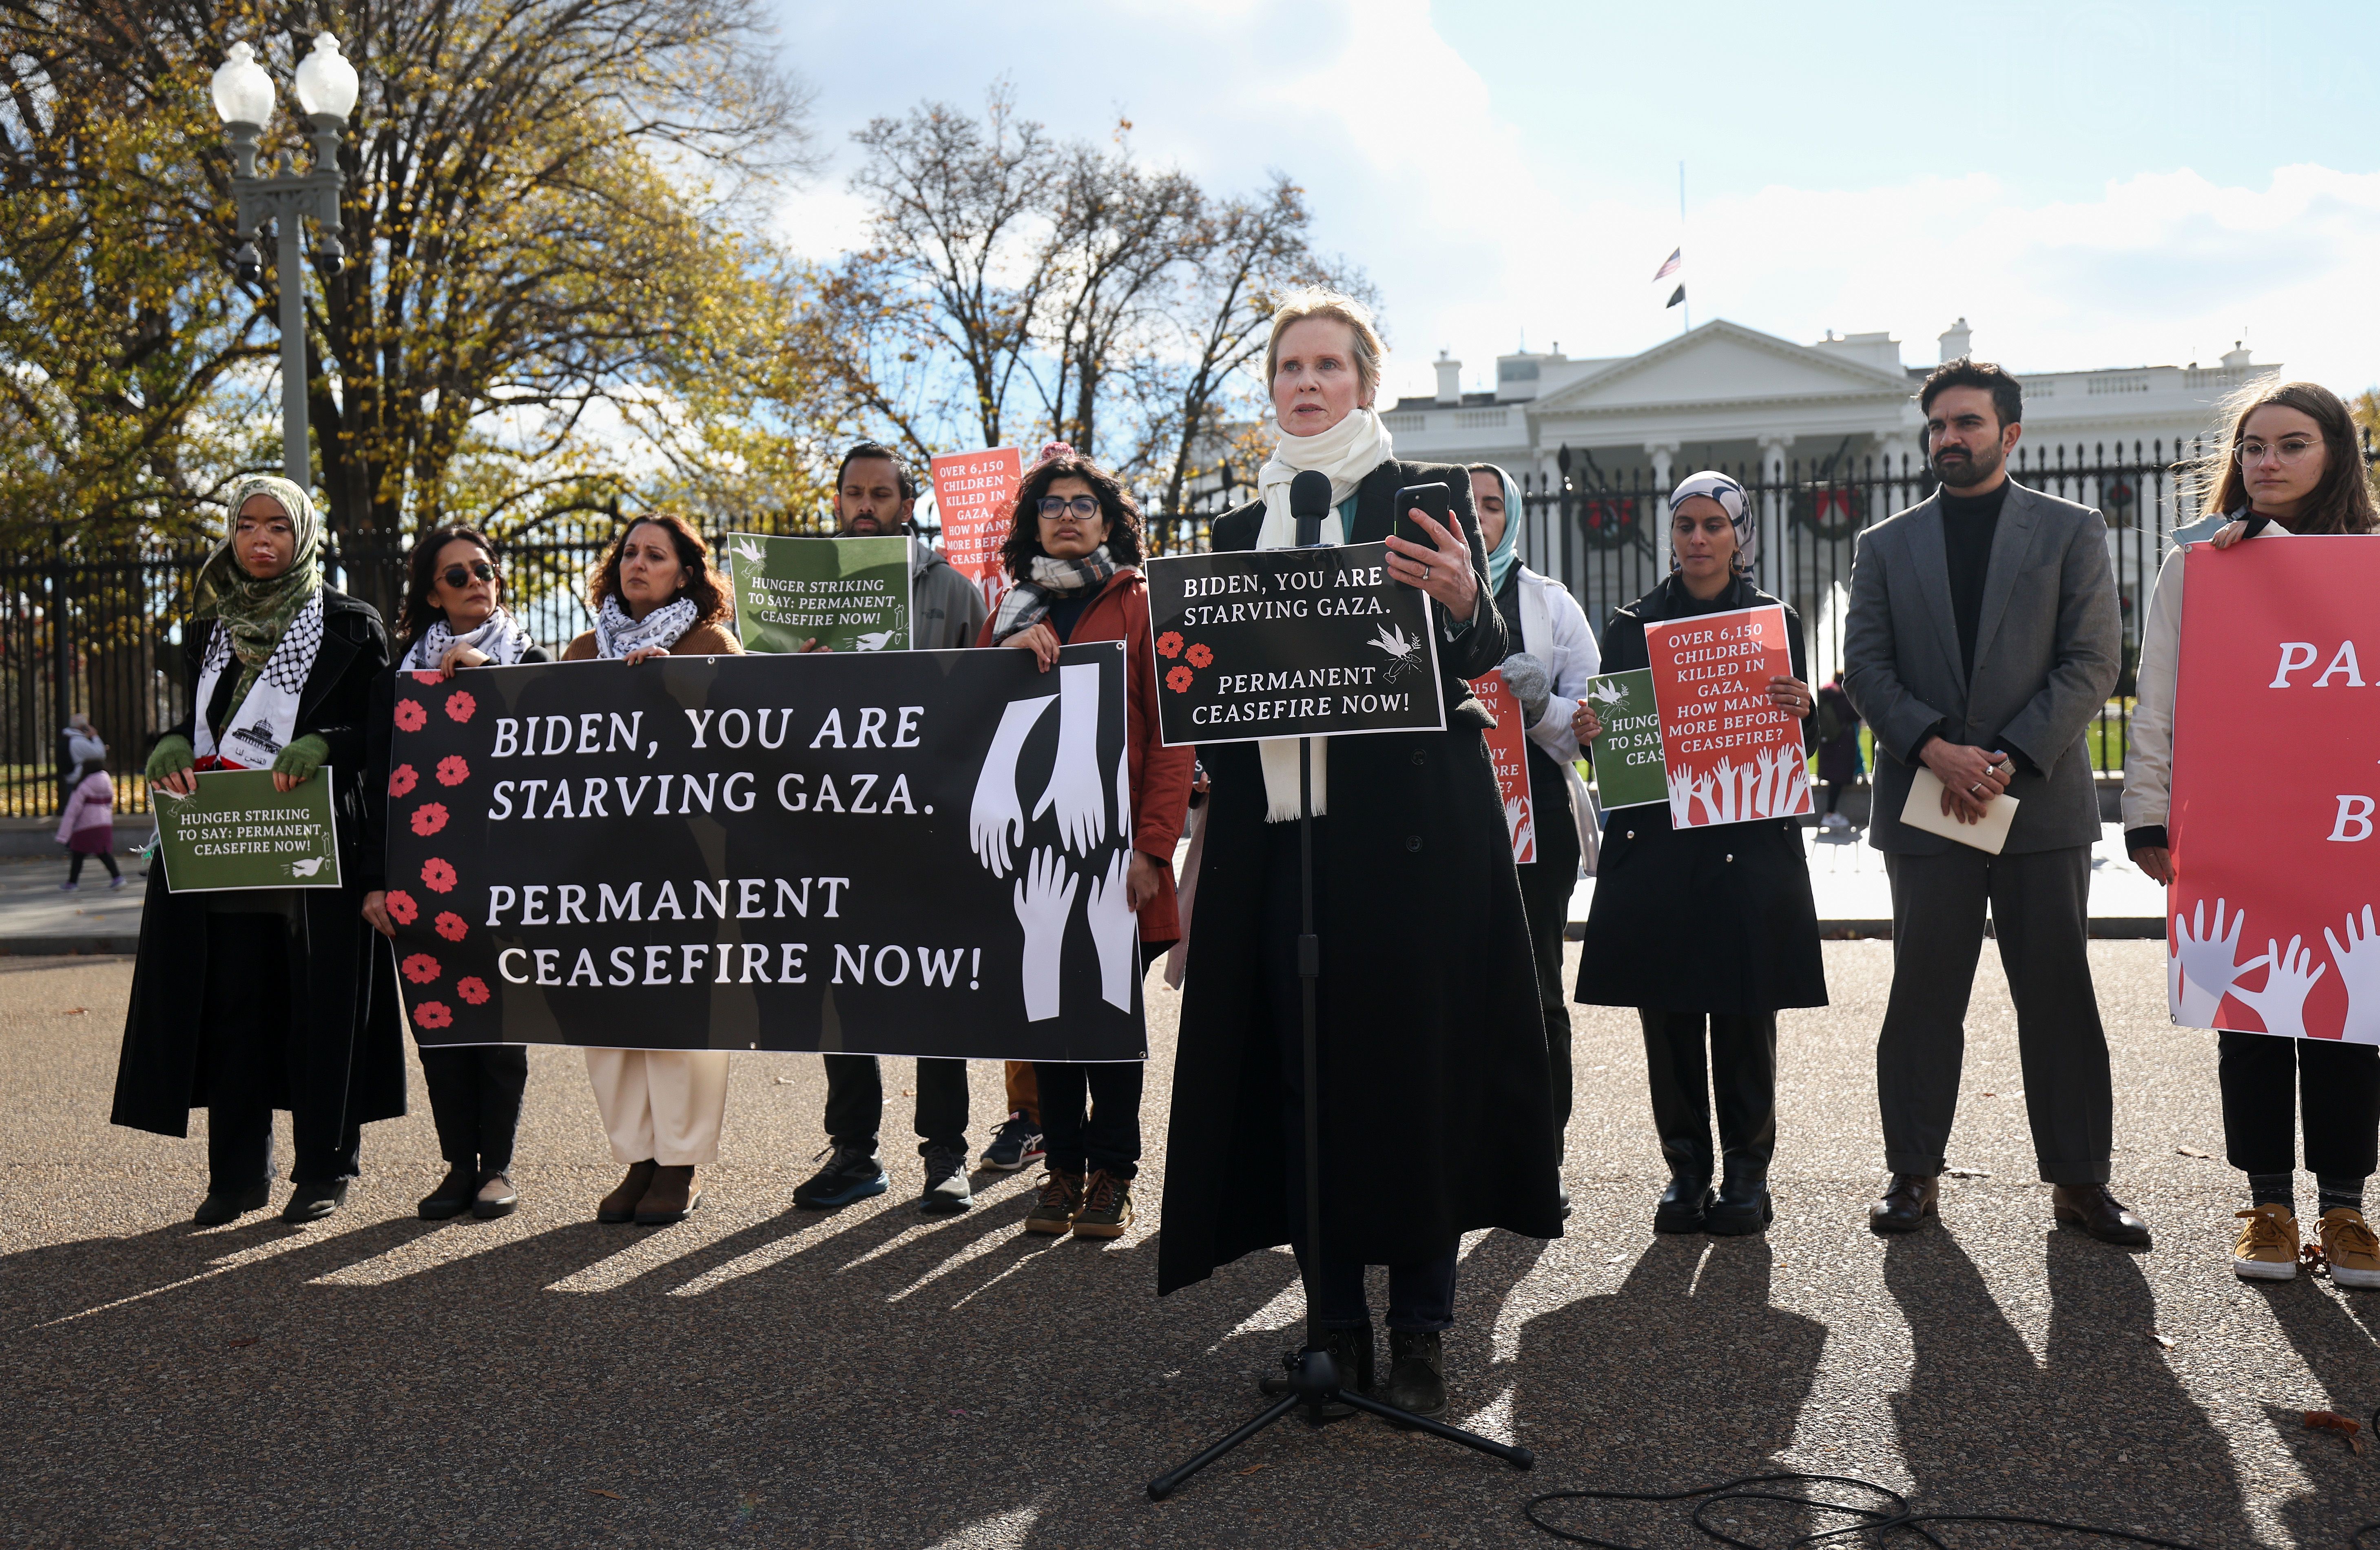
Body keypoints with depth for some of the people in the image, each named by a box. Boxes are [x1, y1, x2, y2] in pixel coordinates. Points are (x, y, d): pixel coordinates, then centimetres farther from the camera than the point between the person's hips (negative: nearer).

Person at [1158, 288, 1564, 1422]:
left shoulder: (1425, 492, 5)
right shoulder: (1242, 525, 18)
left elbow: (1482, 655, -3)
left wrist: (1463, 601, -23)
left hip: (1407, 825, -4)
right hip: (1279, 828, 4)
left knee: (1413, 1061, -2)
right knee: (1302, 1064, 3)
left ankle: (1420, 1327, 9)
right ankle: (1333, 1318, 14)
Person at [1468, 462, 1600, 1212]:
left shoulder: (1550, 603, 10)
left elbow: (1592, 720, 4)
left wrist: (1539, 705, -16)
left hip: (1534, 811, 0)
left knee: (1535, 987, 2)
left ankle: (1541, 1157, 12)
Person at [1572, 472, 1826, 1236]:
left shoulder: (1776, 620, 9)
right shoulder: (1631, 625, 10)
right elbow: (1610, 728, 8)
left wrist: (1800, 710, -16)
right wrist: (1588, 728, -14)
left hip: (1751, 846, -1)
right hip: (1655, 844, 1)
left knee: (1745, 1016, 1)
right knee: (1667, 1016, 3)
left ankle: (1747, 1171, 12)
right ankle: (1686, 1166, 14)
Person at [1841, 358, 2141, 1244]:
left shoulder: (2072, 532, 7)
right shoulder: (1886, 545, 11)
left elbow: (2094, 663, -1)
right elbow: (1864, 669, 3)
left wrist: (2011, 758, -13)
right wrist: (1938, 751, -12)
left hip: (2042, 799, -1)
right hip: (1924, 802, 1)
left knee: (2059, 994, 4)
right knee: (1923, 994, 5)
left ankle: (2078, 1178, 13)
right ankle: (1914, 1172, 14)